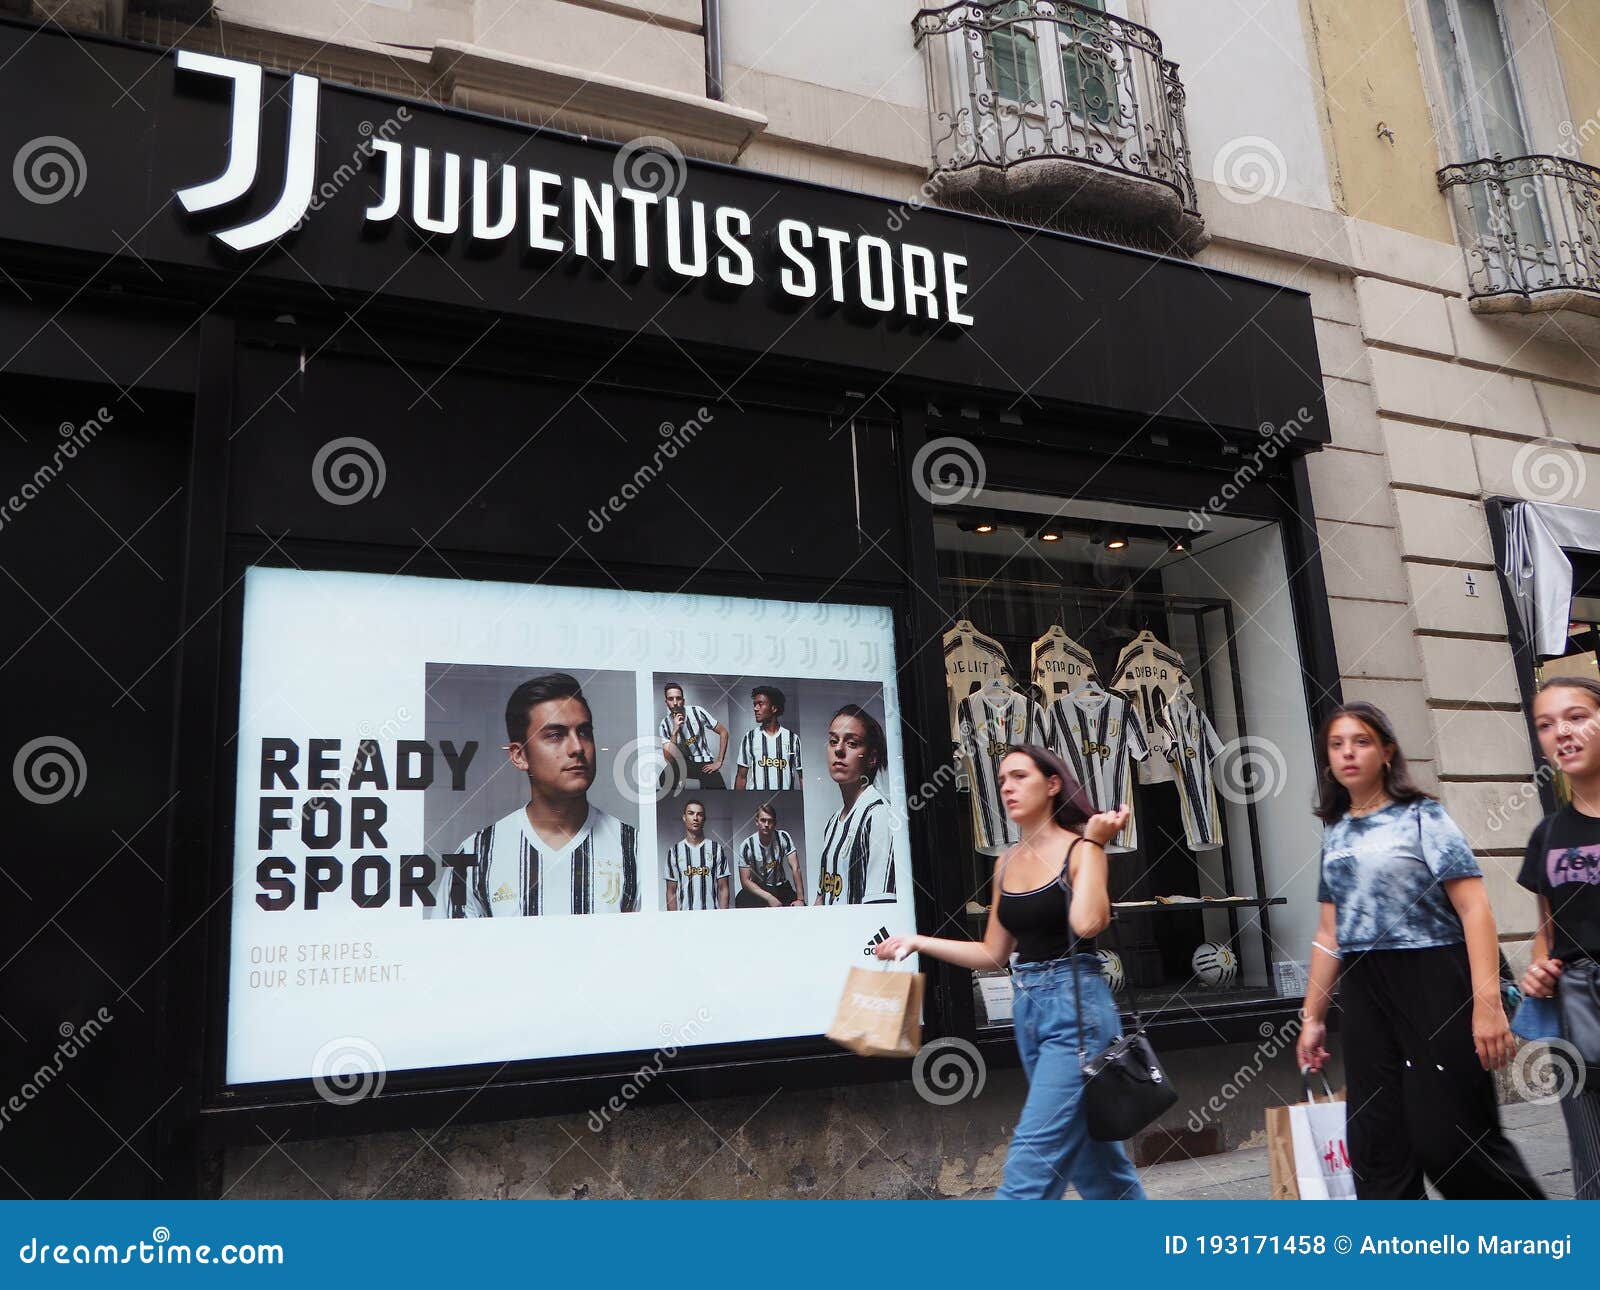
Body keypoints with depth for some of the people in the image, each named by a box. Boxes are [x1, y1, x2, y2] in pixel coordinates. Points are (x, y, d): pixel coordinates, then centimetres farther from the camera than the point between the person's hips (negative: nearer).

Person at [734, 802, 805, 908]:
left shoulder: (783, 837, -11)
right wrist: (769, 898, -25)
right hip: (757, 888, 0)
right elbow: (745, 881, -13)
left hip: (781, 887, 0)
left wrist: (800, 899, -25)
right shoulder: (747, 846, -13)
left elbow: (795, 868, -16)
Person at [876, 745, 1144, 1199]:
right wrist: (918, 942, 10)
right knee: (1094, 1161, 17)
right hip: (1027, 1009, 7)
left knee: (1033, 1159, -9)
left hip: (1076, 1007, -7)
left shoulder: (1080, 848, -8)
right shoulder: (1007, 863, 10)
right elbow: (993, 955, 15)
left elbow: (1087, 924, -27)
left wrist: (1093, 842, -19)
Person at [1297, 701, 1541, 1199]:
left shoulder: (1421, 817, -3)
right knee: (1376, 1148, 5)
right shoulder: (1334, 834, 13)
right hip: (1364, 994, 6)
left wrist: (1487, 1002, -20)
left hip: (1432, 986, -5)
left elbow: (1474, 909, -11)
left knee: (1447, 1140, -4)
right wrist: (1312, 1016, 15)